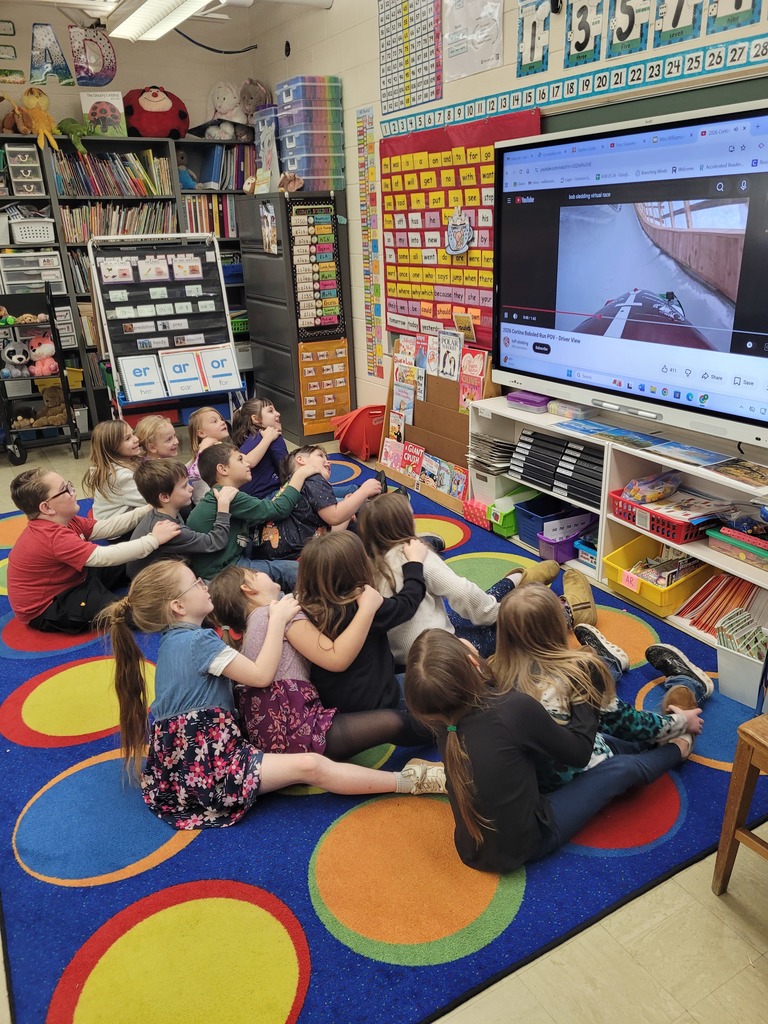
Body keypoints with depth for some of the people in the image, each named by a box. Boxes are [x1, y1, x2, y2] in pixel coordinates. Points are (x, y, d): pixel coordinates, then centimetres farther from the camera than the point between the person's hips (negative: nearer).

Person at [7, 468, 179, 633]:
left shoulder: (62, 521, -3)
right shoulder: (55, 537, -34)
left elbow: (106, 527, -6)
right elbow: (104, 557, -39)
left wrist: (148, 510, -13)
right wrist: (153, 539, -36)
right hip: (45, 610, -10)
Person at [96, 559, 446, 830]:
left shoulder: (174, 640, 11)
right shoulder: (198, 640, -19)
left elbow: (240, 670, 15)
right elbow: (261, 674, -16)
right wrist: (278, 619, -7)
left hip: (184, 761, 11)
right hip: (203, 768, -11)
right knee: (310, 766, -18)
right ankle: (411, 781, -12)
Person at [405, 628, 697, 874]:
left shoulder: (444, 723, -14)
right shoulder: (515, 708, -32)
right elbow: (578, 752, -13)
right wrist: (585, 698, 1)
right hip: (523, 846, -5)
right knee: (622, 768, 10)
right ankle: (677, 748, 39)